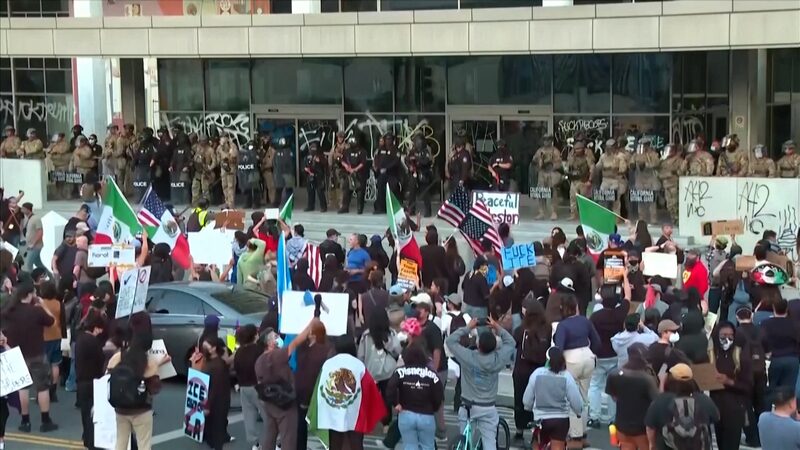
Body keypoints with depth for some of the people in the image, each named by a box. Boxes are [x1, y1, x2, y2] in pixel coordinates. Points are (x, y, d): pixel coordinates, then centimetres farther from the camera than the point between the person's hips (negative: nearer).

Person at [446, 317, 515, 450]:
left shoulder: (468, 357, -18)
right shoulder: (497, 359, -13)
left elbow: (450, 340, -7)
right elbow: (510, 342, 4)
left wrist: (468, 328, -2)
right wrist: (497, 327, 5)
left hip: (468, 406, -1)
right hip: (488, 408, 1)